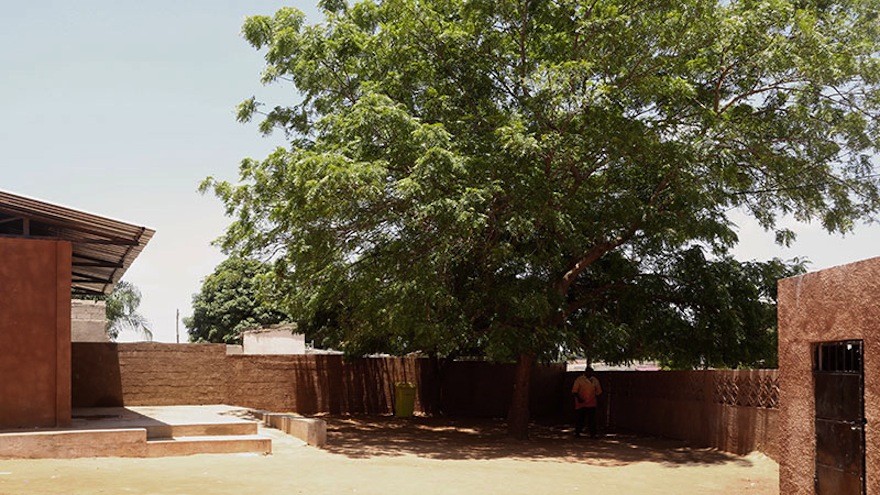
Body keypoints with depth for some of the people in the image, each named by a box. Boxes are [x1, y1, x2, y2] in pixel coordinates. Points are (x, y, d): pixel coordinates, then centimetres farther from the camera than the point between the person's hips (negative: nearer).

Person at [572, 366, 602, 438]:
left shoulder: (595, 380, 8)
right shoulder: (579, 380, -3)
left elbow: (598, 392, 17)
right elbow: (574, 391, -8)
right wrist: (578, 397, -22)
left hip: (591, 404, 2)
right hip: (581, 404, -2)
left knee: (591, 420, -1)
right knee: (579, 419, 5)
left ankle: (593, 433, 1)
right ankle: (577, 432, 18)